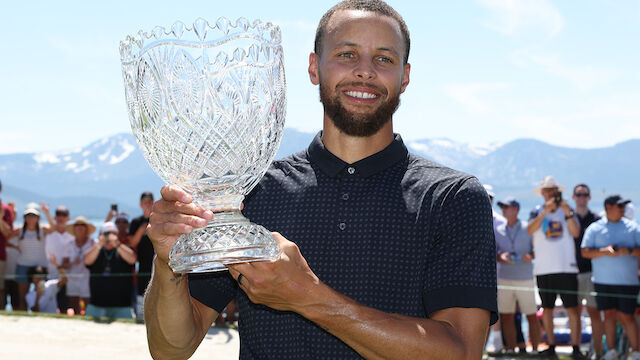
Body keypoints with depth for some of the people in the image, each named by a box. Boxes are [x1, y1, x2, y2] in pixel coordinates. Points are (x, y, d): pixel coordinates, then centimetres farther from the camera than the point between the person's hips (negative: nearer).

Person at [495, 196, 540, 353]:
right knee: (507, 316, 2)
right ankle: (510, 350, 9)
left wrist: (531, 256, -15)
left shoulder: (528, 228, 3)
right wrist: (500, 257, -9)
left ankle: (535, 349, 6)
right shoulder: (498, 231, 11)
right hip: (504, 279, 3)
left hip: (525, 278, -2)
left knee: (531, 316, -1)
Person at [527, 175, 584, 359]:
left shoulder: (567, 210, 9)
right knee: (547, 309, 5)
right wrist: (546, 211, -19)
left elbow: (576, 232, -5)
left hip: (566, 268, -1)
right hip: (544, 268, 1)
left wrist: (568, 213, -18)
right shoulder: (537, 212, 8)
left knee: (572, 309, -6)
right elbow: (530, 230, -10)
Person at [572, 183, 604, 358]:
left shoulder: (597, 220, 7)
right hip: (572, 272, 1)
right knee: (574, 312, 3)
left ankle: (598, 351, 2)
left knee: (594, 312, -2)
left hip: (591, 271, -1)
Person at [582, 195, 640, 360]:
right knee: (609, 314, 5)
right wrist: (604, 251, -15)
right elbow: (585, 252, -1)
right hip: (603, 280, 1)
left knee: (626, 316, -4)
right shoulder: (595, 228, 7)